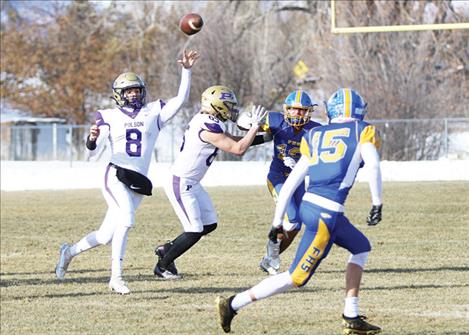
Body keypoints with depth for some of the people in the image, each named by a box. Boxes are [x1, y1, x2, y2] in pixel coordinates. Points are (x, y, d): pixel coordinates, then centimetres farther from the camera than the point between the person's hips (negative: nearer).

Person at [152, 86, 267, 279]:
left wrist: (254, 135, 10)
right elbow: (238, 149, -24)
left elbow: (229, 139, 19)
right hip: (181, 185, -10)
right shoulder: (209, 128, -24)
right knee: (194, 232, -5)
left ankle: (167, 249, 25)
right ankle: (163, 265, 11)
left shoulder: (205, 120, 5)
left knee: (209, 224, 13)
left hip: (192, 183, 10)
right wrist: (255, 126, -17)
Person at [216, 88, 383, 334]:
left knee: (361, 249, 25)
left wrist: (278, 219, 19)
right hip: (326, 213, -7)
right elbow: (373, 166, -12)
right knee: (296, 278, 0)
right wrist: (377, 204, -5)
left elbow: (292, 180, 16)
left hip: (308, 204, 7)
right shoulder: (362, 131, 6)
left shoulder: (315, 136, 18)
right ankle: (233, 304, -1)